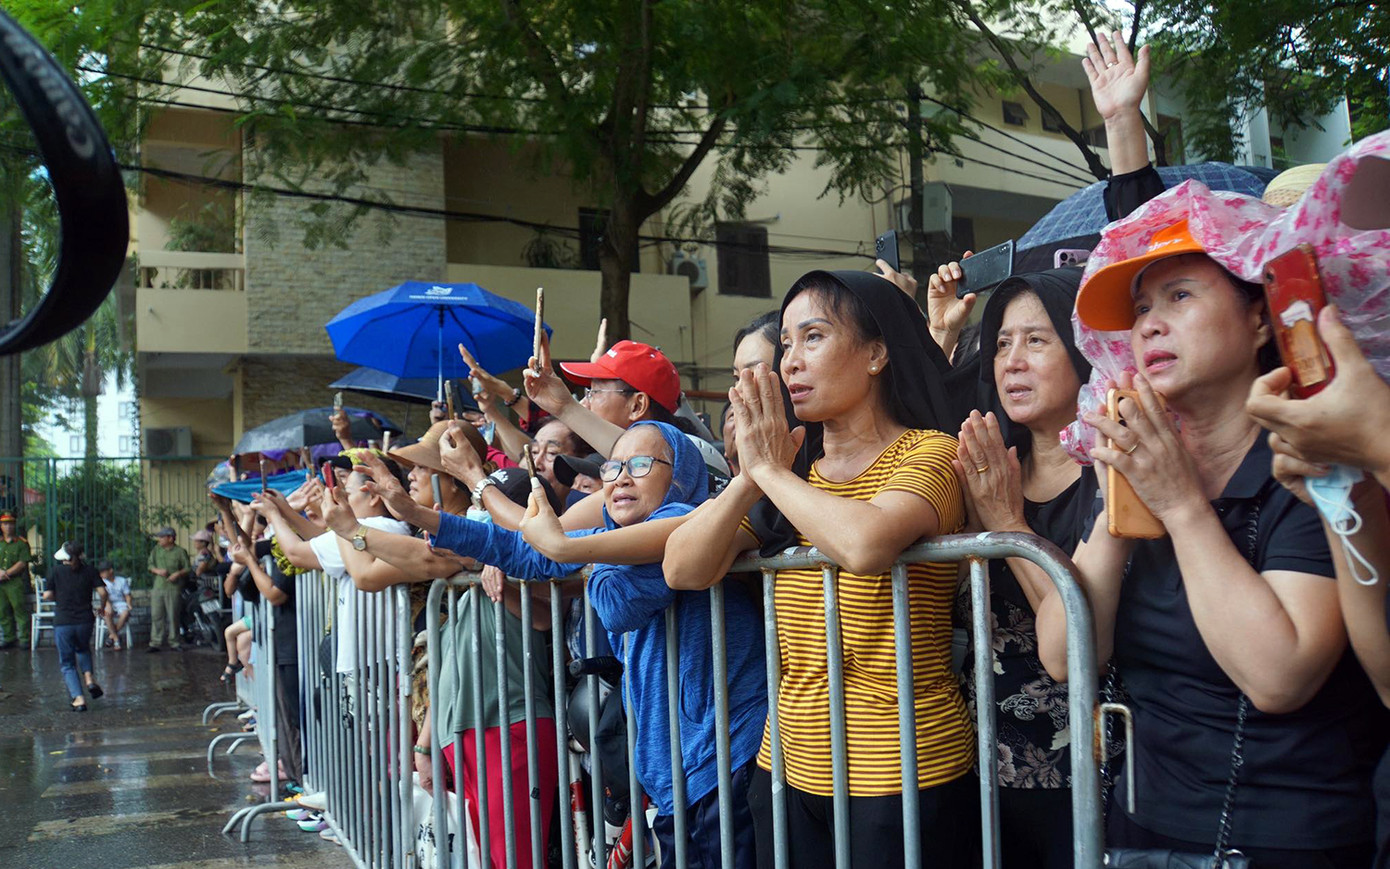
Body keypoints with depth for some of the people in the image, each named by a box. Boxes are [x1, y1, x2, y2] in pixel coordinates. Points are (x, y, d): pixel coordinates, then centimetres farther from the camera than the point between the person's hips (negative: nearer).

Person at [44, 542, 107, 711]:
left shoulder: (56, 571, -3)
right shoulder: (89, 570, 1)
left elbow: (47, 596, -4)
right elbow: (102, 591, -5)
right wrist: (102, 608, 13)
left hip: (62, 622, -2)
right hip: (85, 620, 2)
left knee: (67, 664, 8)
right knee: (83, 649, 31)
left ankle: (78, 698, -4)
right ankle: (89, 678, 7)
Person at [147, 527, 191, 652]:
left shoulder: (180, 551, 1)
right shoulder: (156, 550, 12)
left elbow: (188, 568, 3)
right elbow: (150, 565, 14)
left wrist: (178, 573, -14)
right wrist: (158, 571, -6)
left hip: (173, 588, -3)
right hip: (158, 587, 3)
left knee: (173, 616, 0)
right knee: (156, 615, -1)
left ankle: (173, 642, 10)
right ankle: (156, 643, 3)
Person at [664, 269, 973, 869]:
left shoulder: (929, 454, -10)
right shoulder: (794, 467, 10)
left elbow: (866, 543, -31)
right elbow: (683, 570, 1)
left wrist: (770, 470, -16)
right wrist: (751, 477, -12)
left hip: (901, 774, -6)